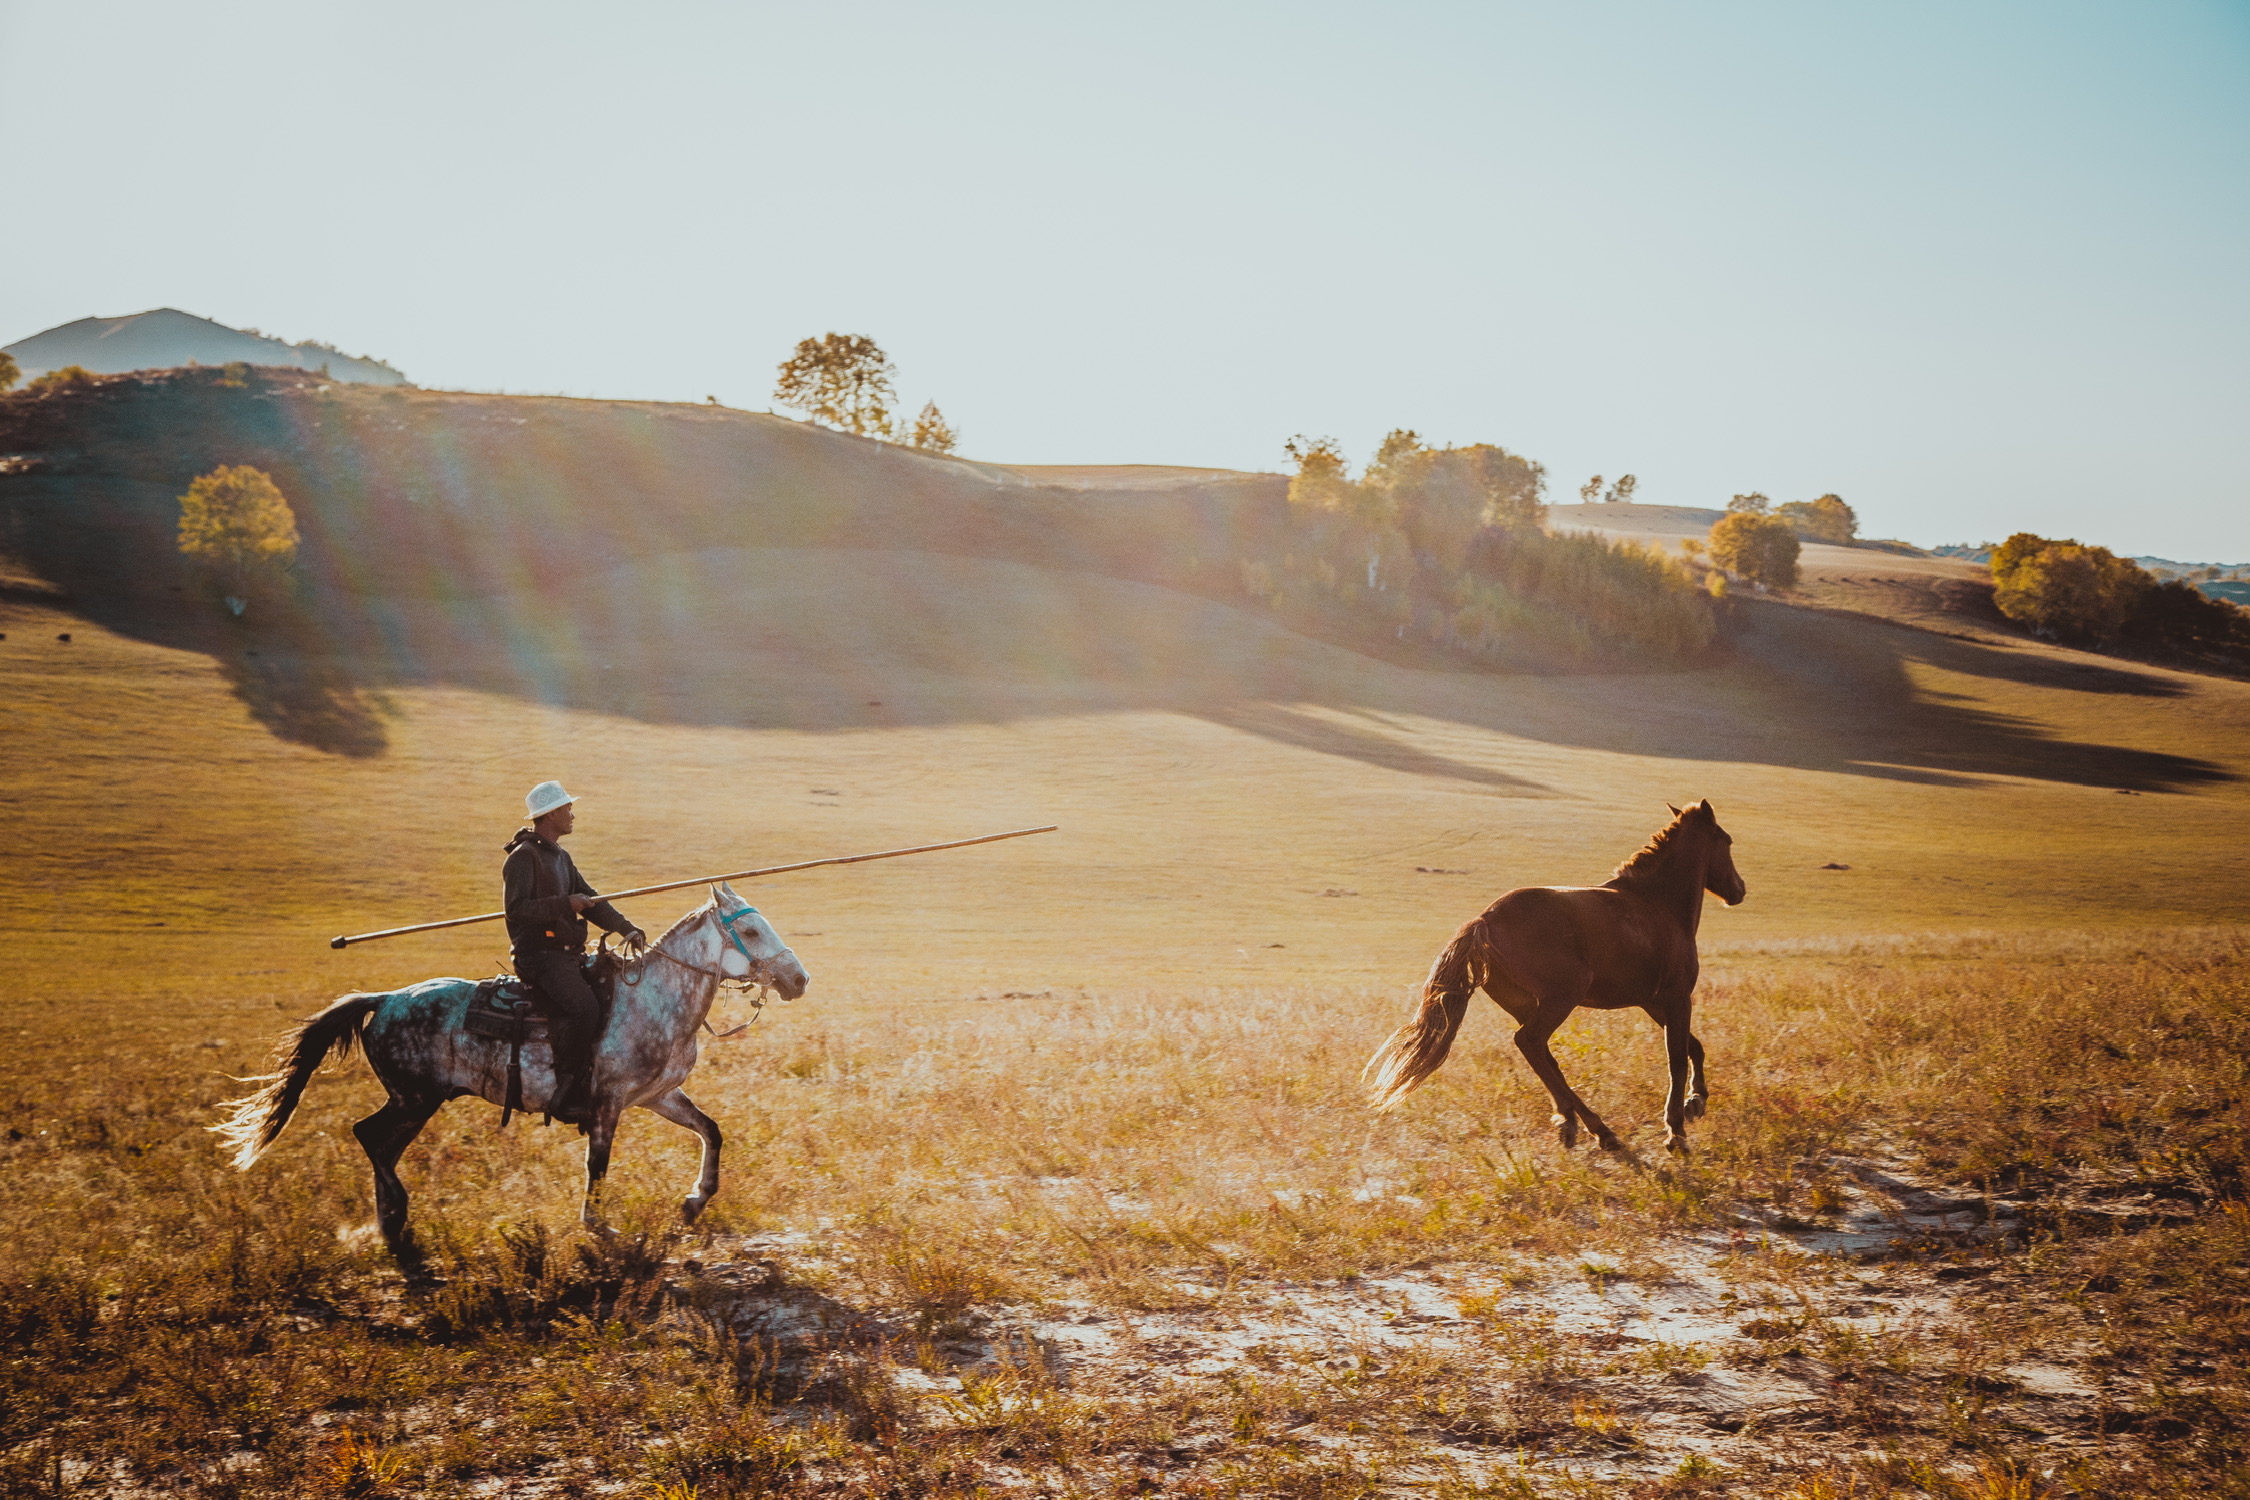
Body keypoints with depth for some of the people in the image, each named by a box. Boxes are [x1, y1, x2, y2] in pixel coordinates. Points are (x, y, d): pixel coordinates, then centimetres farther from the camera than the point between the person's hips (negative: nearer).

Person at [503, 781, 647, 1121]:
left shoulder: (560, 856, 20)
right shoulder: (523, 857, -9)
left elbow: (590, 900, 19)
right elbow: (516, 908, -20)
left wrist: (627, 929, 8)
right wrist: (565, 904, -26)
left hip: (568, 953, 10)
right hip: (539, 955, -10)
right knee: (584, 1007, -30)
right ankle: (566, 1094, -23)